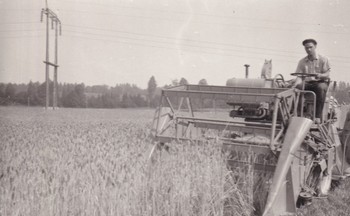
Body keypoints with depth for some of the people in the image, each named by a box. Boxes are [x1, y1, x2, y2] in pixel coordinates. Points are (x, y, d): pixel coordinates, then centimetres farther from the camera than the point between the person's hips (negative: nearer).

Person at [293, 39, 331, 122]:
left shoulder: (323, 59, 6)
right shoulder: (302, 61, 12)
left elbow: (327, 75, -2)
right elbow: (299, 76, 2)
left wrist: (320, 75, -26)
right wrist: (296, 83, -21)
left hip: (320, 82, -2)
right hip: (307, 83, 2)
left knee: (321, 87, -39)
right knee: (297, 87, -31)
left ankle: (318, 116, -38)